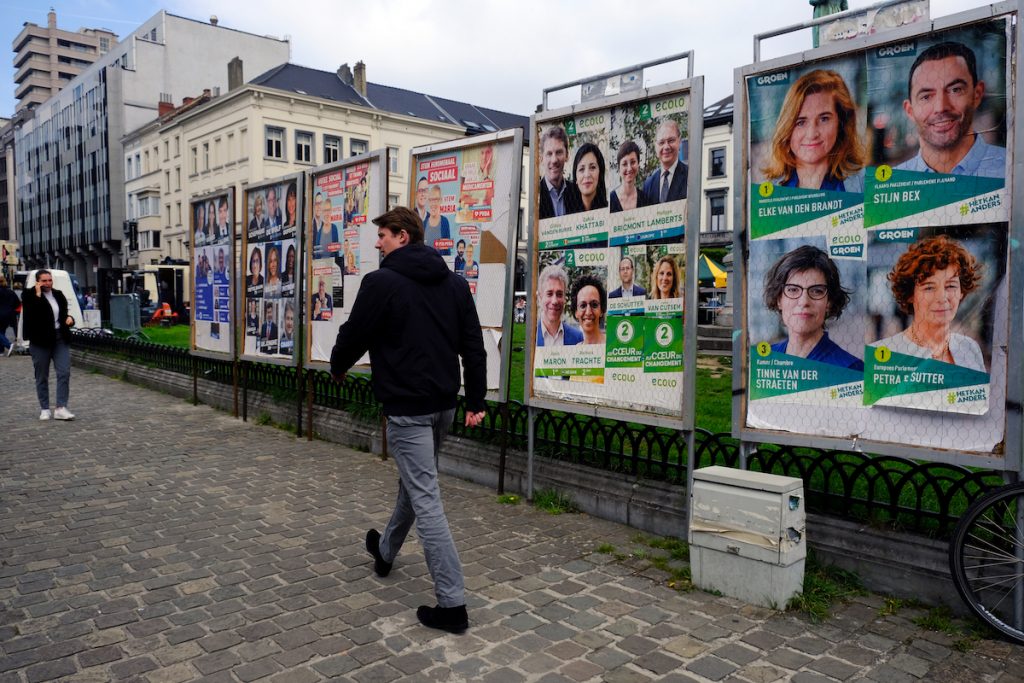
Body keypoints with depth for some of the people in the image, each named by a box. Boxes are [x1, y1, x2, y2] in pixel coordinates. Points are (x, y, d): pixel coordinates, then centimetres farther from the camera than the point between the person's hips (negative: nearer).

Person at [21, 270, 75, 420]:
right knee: (42, 377, 7)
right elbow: (31, 313, -20)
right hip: (40, 340, -3)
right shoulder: (29, 295, -3)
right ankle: (45, 409, 17)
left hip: (61, 339, 4)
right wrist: (38, 295, -17)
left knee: (64, 373, -8)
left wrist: (69, 319, 2)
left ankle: (61, 408, -7)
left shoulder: (59, 295, 12)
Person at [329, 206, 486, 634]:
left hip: (407, 406, -8)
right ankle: (386, 551, 49)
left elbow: (354, 334, -4)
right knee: (414, 481, 25)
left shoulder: (382, 282, -12)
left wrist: (338, 367, 18)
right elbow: (473, 345, 5)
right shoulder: (454, 282, 8)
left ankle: (452, 603, -2)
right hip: (444, 403, 8)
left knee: (425, 499, -5)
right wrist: (476, 399, 7)